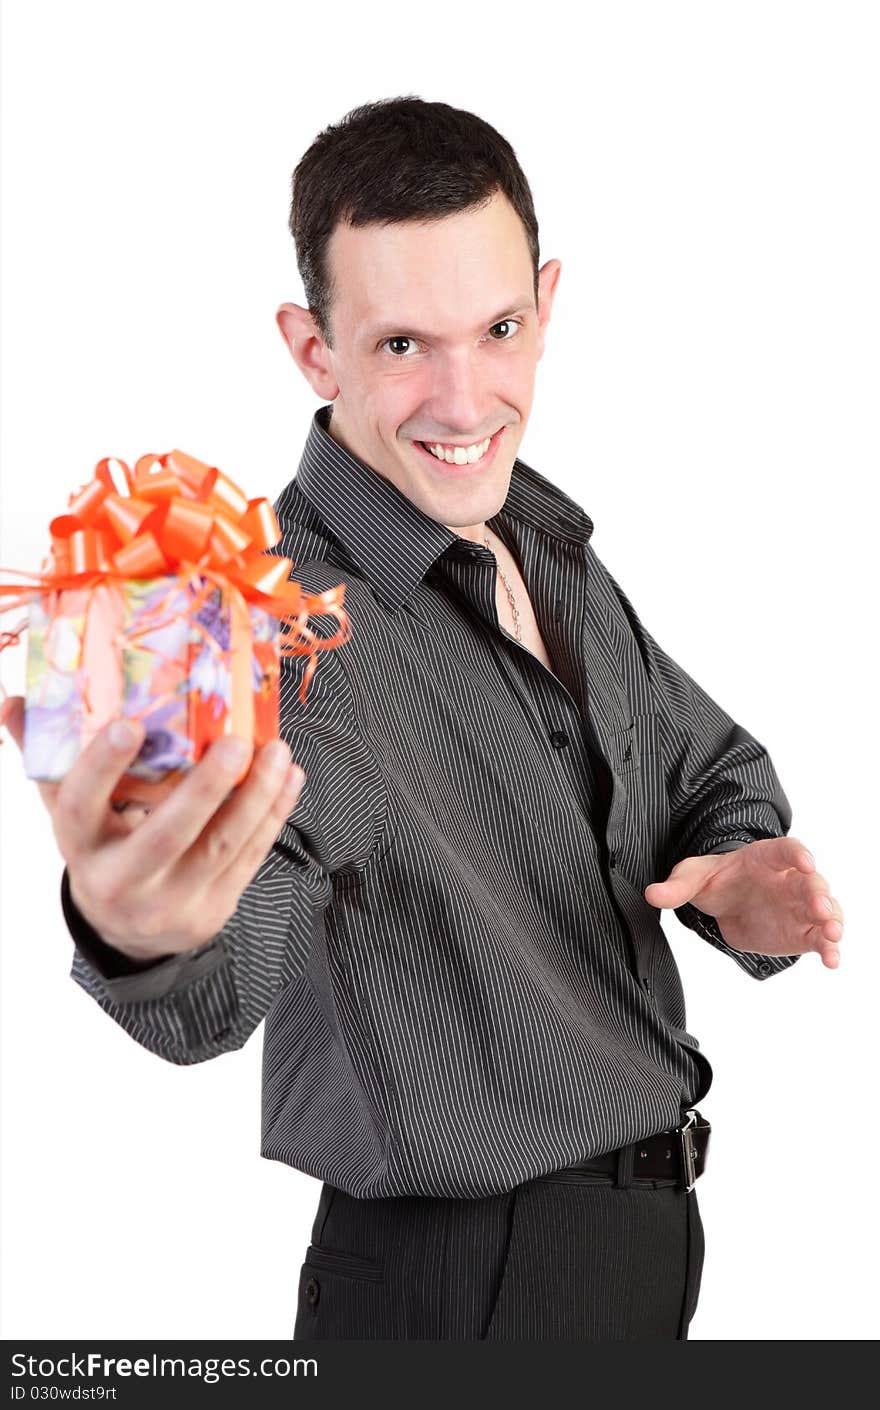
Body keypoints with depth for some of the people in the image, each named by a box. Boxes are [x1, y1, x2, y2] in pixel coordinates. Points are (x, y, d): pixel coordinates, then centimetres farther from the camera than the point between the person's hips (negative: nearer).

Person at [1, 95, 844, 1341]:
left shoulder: (548, 541, 0)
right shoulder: (288, 628, -24)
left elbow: (708, 765, 12)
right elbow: (229, 959, -42)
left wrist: (747, 876, -11)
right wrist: (144, 933, -65)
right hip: (470, 1296, -7)